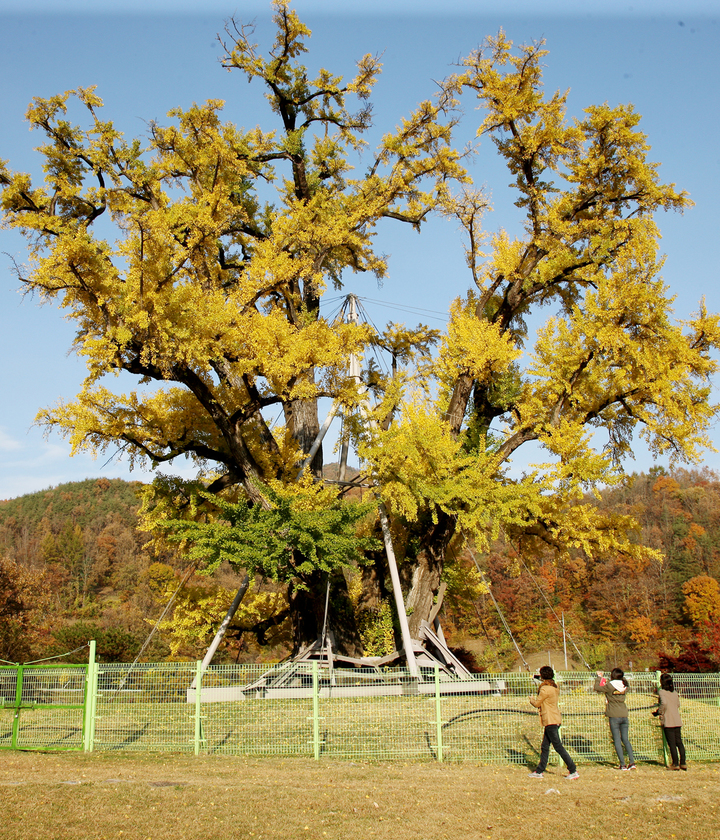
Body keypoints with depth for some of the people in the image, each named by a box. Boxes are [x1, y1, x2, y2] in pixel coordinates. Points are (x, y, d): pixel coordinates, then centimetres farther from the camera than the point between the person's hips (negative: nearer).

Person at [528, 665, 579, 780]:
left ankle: (573, 771, -2)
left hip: (550, 721, -10)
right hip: (554, 719, 10)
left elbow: (537, 703, -9)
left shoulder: (545, 689, -18)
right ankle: (539, 771, 19)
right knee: (544, 747, 14)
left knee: (558, 746, -5)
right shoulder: (555, 687, 10)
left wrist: (531, 698, 10)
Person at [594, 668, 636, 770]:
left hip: (614, 716, -5)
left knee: (617, 740, 1)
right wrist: (607, 681, 26)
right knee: (625, 739, 12)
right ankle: (632, 762, 5)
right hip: (624, 715, 5)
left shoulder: (609, 686, -12)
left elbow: (597, 688, -1)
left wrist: (599, 677, 11)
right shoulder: (624, 686, 3)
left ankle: (623, 764, -1)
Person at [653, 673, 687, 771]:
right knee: (679, 742, 11)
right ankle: (683, 763, 12)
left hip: (667, 721, -6)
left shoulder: (662, 692, -9)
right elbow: (678, 704, 17)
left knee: (672, 743, -1)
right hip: (677, 721, 6)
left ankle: (675, 764, 1)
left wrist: (659, 712, -10)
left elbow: (664, 703, -25)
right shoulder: (675, 692, 10)